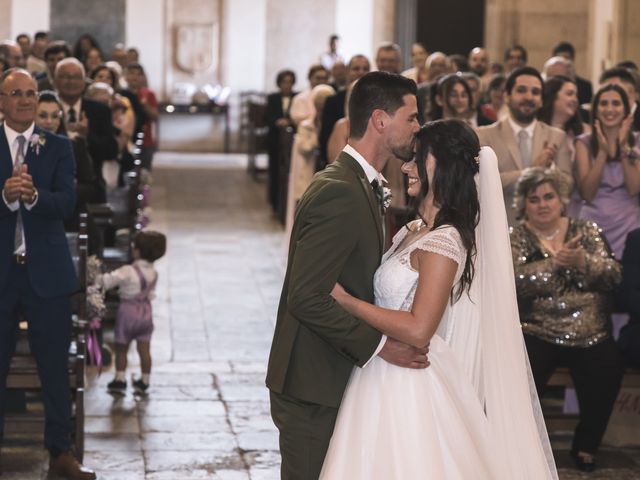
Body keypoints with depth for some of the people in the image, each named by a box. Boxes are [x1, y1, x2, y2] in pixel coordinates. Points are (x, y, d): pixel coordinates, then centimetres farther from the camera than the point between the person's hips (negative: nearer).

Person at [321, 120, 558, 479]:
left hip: (411, 385, -9)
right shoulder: (414, 232, 9)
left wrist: (344, 299, -19)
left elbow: (418, 330, -24)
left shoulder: (443, 243, -19)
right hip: (389, 380, 9)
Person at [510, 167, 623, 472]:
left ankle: (586, 445, 7)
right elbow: (517, 280, -14)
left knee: (606, 372, -19)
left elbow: (613, 275, -3)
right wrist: (556, 262, -24)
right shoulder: (516, 238, 4)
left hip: (590, 335, 2)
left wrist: (583, 262, -21)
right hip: (538, 333, -2)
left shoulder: (586, 231, 10)